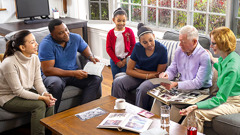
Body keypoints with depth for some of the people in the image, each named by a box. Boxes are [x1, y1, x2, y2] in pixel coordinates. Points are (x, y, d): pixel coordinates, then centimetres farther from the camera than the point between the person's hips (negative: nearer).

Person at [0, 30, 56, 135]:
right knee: (40, 105, -26)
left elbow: (38, 81, -1)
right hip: (9, 97, -6)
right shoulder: (9, 63, -27)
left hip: (27, 91, 6)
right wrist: (41, 97, -29)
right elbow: (18, 91, -25)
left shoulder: (34, 58, -6)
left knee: (49, 102, -18)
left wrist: (45, 94, -22)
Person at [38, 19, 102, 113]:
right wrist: (73, 73, -29)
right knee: (56, 84, -39)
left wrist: (91, 57, -1)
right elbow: (47, 71, -24)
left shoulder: (75, 38, 0)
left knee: (96, 78, -17)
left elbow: (85, 48, 24)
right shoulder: (46, 44, -18)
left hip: (74, 73, 5)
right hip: (55, 75, -5)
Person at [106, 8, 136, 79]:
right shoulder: (111, 33, -2)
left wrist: (127, 58, -6)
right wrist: (116, 61, -5)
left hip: (126, 60, -1)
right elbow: (108, 48, -1)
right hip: (114, 60, 1)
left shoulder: (129, 31, -4)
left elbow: (133, 46, 0)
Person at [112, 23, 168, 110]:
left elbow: (159, 74, -10)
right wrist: (146, 76, -19)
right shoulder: (138, 47, -6)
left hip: (154, 78, -3)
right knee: (117, 82, -21)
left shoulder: (162, 49, -15)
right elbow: (129, 70, -6)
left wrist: (138, 71, -11)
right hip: (139, 76, 4)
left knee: (143, 88, -36)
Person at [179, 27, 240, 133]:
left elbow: (220, 99, -26)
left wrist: (195, 106, -32)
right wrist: (212, 60, 33)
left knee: (196, 113, -25)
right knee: (194, 109, -11)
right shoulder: (225, 58, 1)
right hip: (225, 97, 9)